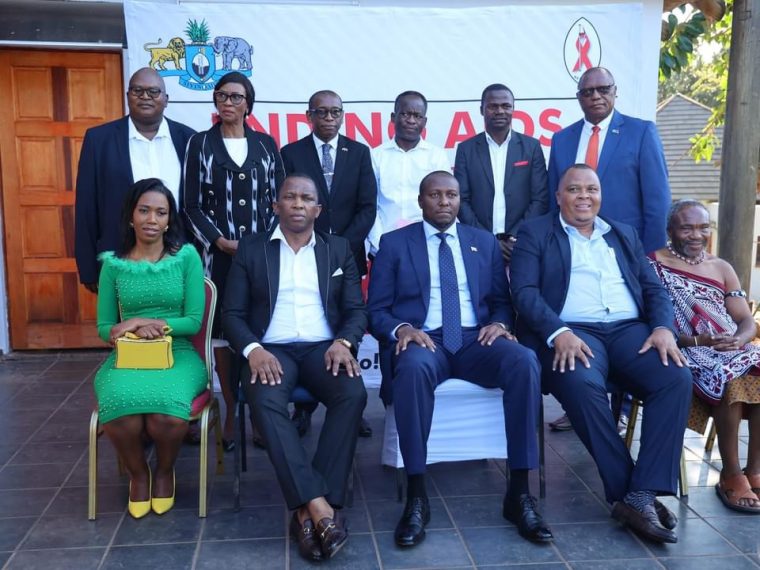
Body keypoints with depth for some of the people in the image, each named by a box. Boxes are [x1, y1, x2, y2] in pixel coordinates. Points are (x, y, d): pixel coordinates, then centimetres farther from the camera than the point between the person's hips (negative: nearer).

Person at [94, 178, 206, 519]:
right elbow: (104, 328, 9)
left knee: (168, 411, -33)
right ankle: (138, 473, 2)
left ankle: (164, 470, 4)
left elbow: (194, 321, -2)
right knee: (120, 409, -32)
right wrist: (127, 330, -13)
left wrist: (145, 322, -12)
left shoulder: (187, 256, 2)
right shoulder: (113, 263, 7)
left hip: (178, 354, -1)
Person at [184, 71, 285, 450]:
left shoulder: (265, 145, 9)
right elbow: (193, 206, 1)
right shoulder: (201, 144, 5)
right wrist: (220, 241, -10)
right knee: (222, 332, 1)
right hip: (218, 253, -1)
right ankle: (230, 413, 12)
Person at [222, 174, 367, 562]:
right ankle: (318, 507, -34)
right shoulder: (251, 249, 11)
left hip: (323, 348, 1)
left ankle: (309, 511, -27)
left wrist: (344, 342, -13)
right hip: (271, 349, -1)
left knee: (353, 394, -31)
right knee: (265, 400, -34)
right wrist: (253, 349, -15)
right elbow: (232, 313, 5)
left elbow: (356, 309, 9)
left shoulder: (339, 249, 15)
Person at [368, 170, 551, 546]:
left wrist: (499, 323, -8)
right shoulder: (394, 243, 10)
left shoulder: (484, 242, 18)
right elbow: (376, 311, 5)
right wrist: (402, 328, -17)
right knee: (414, 367, -39)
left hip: (475, 340, 3)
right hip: (423, 340, -2)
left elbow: (502, 301, 16)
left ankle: (519, 493, -22)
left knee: (524, 361, -30)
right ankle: (416, 497, -29)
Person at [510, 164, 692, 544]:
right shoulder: (535, 233, 11)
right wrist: (559, 333, -20)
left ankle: (642, 495, -22)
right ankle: (623, 493, -21)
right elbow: (525, 292, -3)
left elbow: (654, 288, 17)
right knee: (581, 384, -36)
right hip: (571, 333, -4)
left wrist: (663, 327, -5)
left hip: (629, 330, 4)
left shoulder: (624, 235, 24)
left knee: (677, 378, -24)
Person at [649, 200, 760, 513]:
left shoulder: (721, 267, 19)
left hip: (731, 349, 5)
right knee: (729, 380, -33)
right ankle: (731, 475, -17)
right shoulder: (653, 265, 1)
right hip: (686, 352, -5)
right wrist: (698, 340, -20)